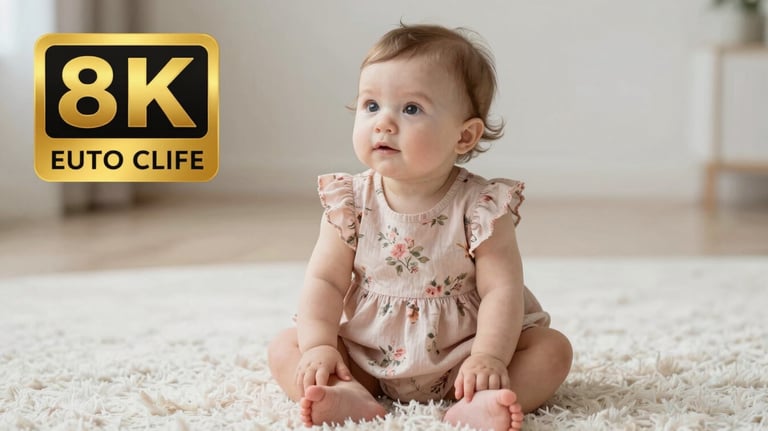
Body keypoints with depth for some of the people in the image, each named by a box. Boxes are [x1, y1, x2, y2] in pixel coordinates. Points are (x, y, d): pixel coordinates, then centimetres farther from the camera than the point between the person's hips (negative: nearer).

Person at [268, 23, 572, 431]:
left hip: (460, 358, -1)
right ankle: (351, 396, -32)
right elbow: (325, 280, -8)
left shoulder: (480, 207, -15)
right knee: (284, 348, -11)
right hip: (365, 358, 2)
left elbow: (502, 289, -18)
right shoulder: (351, 203, -8)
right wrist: (318, 347, -21)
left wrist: (489, 358, -31)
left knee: (552, 348, -18)